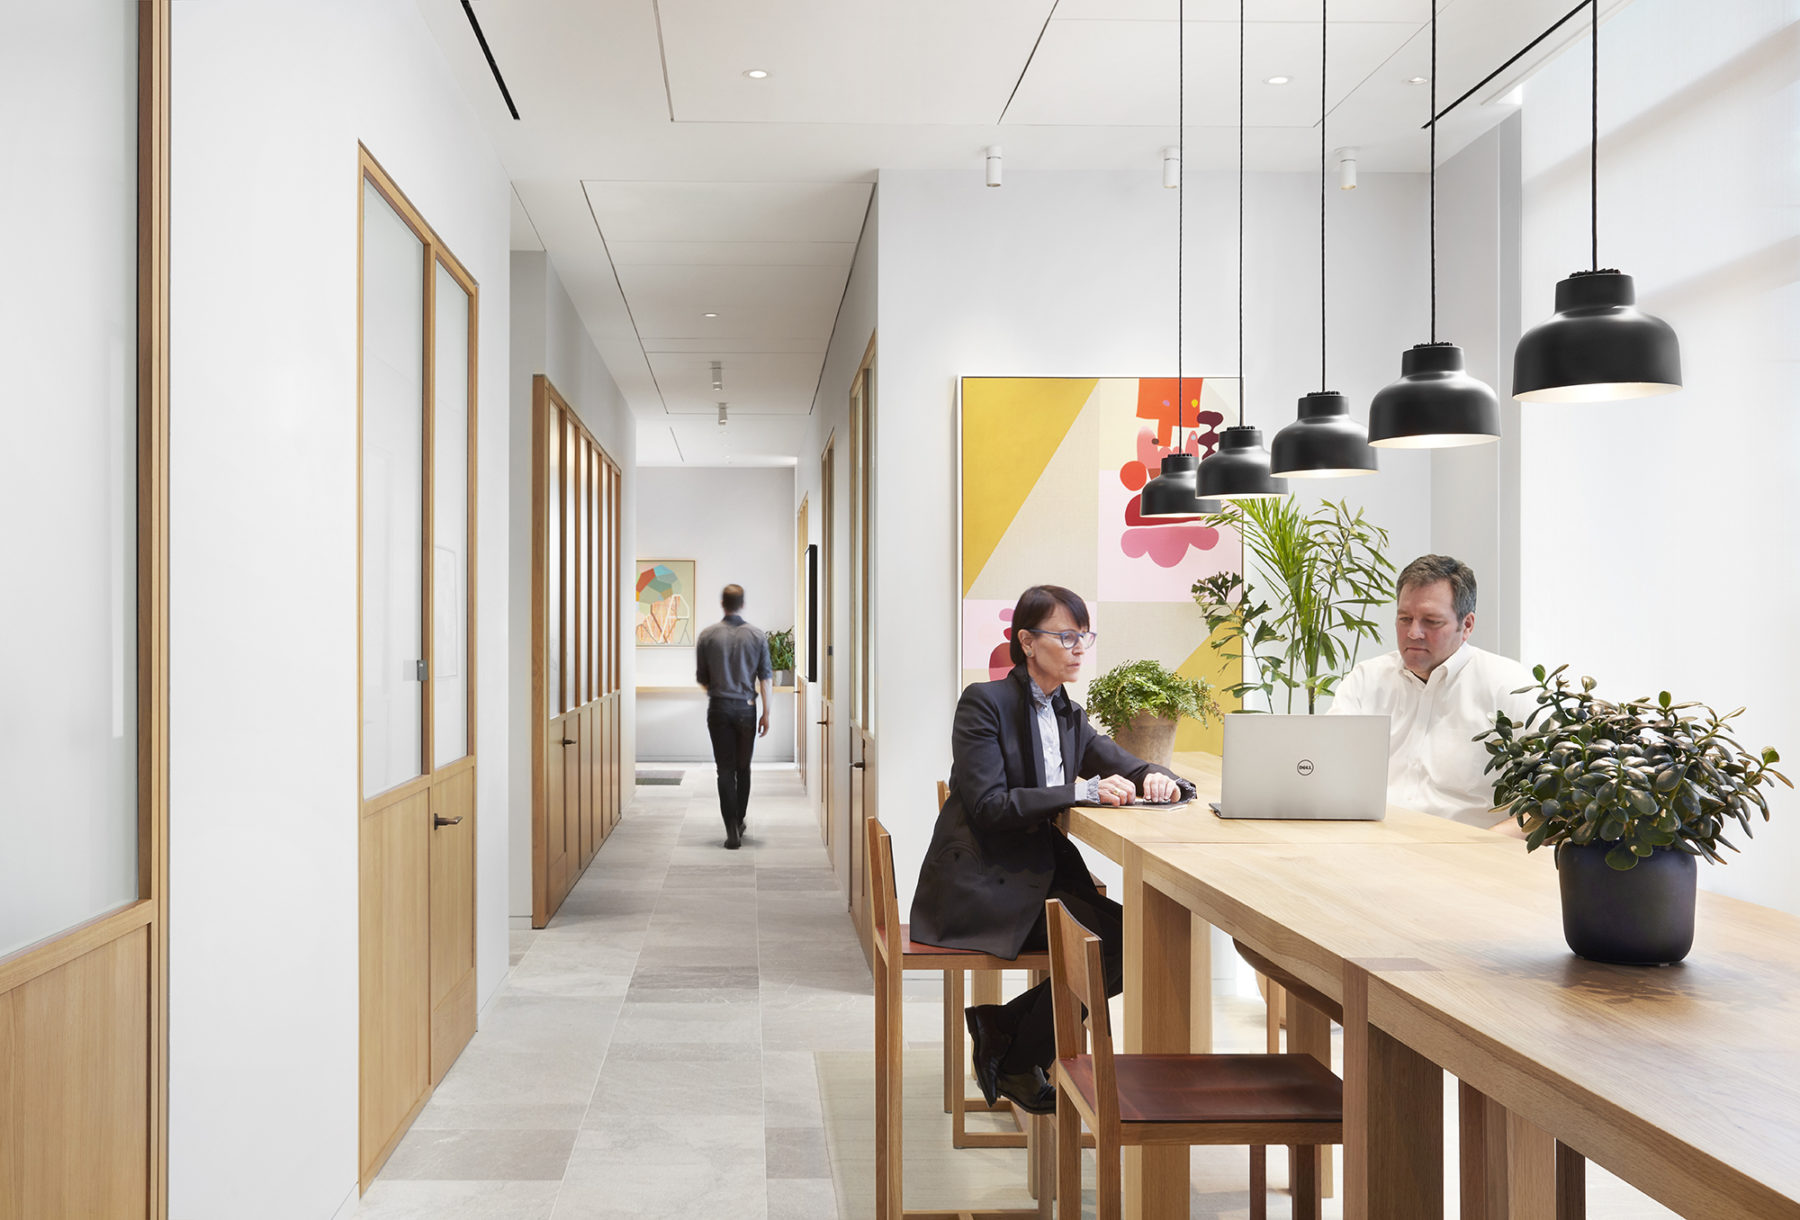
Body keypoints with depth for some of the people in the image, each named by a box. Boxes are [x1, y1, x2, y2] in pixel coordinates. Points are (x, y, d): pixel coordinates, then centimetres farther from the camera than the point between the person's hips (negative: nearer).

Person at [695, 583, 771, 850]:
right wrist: (766, 714, 2)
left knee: (725, 770, 1)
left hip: (718, 708, -1)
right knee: (743, 769, 16)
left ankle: (732, 831, -7)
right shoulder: (757, 636, -2)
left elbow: (701, 678, 3)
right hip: (746, 708, 1)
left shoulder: (707, 636, -3)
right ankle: (739, 823, 25)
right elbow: (764, 678, -4)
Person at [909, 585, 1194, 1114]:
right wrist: (1083, 792, -25)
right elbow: (988, 807, -20)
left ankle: (1003, 1025, 4)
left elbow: (1122, 765, 12)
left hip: (1042, 873, 8)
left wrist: (1153, 779, -13)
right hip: (980, 886, -8)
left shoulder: (1069, 716, 15)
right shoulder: (985, 703, -10)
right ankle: (1016, 1063, -1)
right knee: (1109, 939, -21)